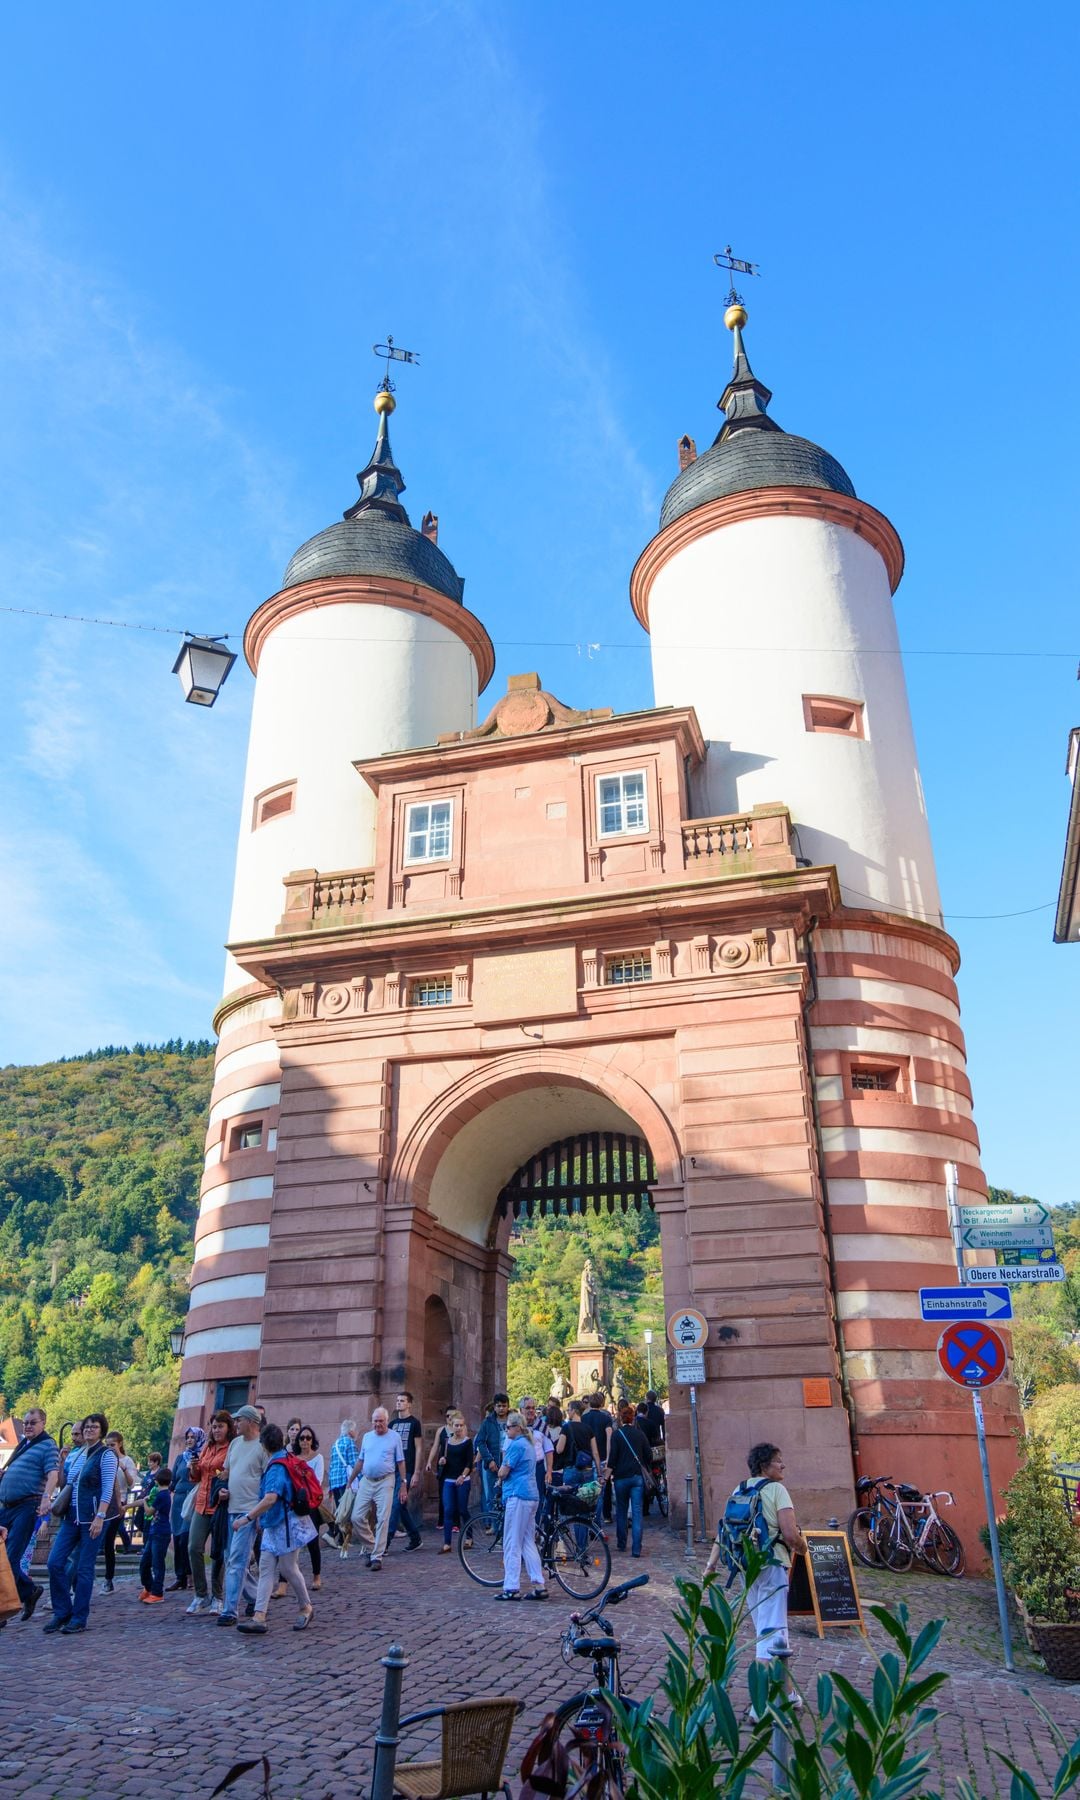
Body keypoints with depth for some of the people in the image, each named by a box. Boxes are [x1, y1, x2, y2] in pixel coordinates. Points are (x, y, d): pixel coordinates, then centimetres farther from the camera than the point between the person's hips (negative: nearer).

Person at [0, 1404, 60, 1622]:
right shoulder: (22, 1445, 20)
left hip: (27, 1507, -8)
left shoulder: (47, 1445, -4)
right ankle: (29, 1590, 17)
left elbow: (53, 1474, -17)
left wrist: (46, 1497, -32)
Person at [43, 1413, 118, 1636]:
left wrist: (100, 1517, -21)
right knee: (55, 1563, 0)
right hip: (71, 1517, 6)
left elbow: (107, 1489, -14)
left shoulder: (106, 1455, -6)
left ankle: (79, 1618, 9)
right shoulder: (75, 1455, 14)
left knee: (84, 1569, -2)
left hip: (92, 1518, -6)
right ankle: (62, 1612, 15)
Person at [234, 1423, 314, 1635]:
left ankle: (306, 1608, 21)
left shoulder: (277, 1468, -23)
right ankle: (259, 1617, 1)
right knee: (266, 1569, 3)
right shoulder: (287, 1460, 7)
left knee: (288, 1568, 3)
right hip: (275, 1525, 9)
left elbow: (270, 1499, -35)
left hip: (287, 1524, -9)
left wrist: (246, 1518, -32)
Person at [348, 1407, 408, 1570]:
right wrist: (350, 1481, 13)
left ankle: (377, 1556, 7)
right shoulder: (366, 1437, 9)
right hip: (366, 1481, 4)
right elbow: (360, 1461, 15)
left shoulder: (394, 1437, -2)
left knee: (382, 1520, -4)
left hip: (385, 1483, -4)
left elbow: (401, 1462, 0)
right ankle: (373, 1546, 17)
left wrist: (403, 1486, -3)